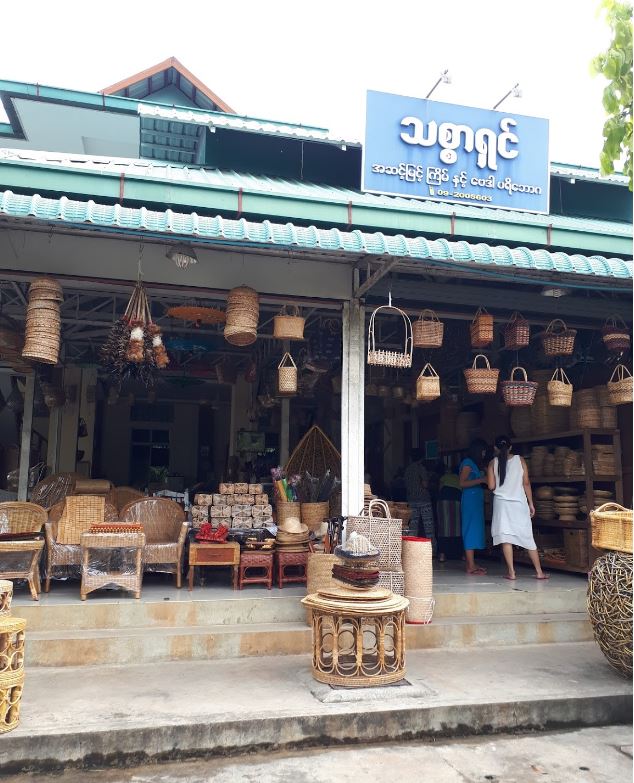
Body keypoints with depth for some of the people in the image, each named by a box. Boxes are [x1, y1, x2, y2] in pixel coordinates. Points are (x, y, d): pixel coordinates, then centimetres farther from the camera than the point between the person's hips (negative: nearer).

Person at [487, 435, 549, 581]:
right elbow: (526, 483, 0)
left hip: (501, 503, -1)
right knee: (528, 538, 9)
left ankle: (511, 572, -4)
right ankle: (539, 572, 13)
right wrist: (531, 503, 6)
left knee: (506, 537, 0)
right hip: (519, 503, 1)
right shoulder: (520, 460, 2)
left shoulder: (493, 463, -1)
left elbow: (491, 486, -5)